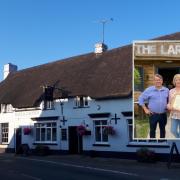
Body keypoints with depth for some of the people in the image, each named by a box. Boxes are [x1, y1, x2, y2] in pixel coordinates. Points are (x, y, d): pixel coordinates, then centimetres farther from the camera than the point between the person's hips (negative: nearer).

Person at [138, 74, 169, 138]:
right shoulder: (149, 90, -5)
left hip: (163, 114, 3)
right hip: (153, 114, -3)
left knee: (162, 130, 14)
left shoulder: (166, 90, 4)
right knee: (152, 130, 6)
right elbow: (141, 99, -2)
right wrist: (145, 109, -5)